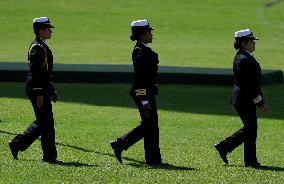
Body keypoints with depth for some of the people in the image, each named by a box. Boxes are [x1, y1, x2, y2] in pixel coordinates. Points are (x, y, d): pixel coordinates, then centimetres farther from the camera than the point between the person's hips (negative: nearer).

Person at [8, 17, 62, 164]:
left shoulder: (42, 46, 18)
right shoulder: (37, 47, -15)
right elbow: (34, 72, -21)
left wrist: (51, 90, 25)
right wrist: (39, 93, -23)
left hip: (42, 88, 11)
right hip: (37, 89, -11)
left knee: (43, 122, 12)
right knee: (46, 122, -6)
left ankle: (17, 144, 14)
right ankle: (49, 156, -1)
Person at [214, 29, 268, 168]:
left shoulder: (247, 57, 14)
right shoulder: (243, 60, -19)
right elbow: (247, 85, -22)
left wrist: (261, 102, 17)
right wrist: (260, 102, -17)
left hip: (246, 99, 10)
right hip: (245, 100, -10)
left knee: (249, 129, 15)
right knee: (251, 129, -2)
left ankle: (224, 147, 21)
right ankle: (250, 161, 6)